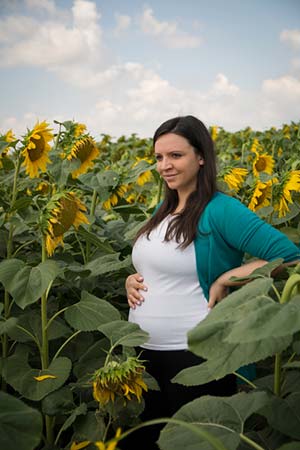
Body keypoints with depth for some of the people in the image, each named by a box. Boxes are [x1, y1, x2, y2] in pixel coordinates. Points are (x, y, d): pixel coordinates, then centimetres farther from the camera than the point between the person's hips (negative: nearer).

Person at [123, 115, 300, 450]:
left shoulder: (220, 211, -16)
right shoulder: (162, 210, 7)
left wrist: (224, 280, -21)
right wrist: (132, 280, 1)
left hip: (194, 356, -7)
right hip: (146, 352, 7)